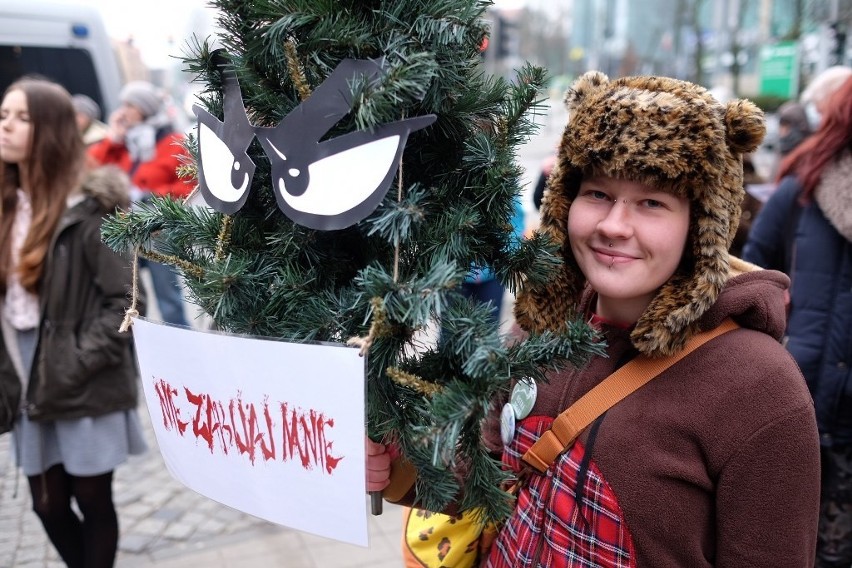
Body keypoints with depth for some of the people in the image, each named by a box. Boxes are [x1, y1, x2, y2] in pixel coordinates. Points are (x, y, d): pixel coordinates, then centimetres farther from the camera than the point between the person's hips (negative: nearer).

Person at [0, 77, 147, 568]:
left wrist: (77, 365, -18)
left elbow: (126, 299, -15)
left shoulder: (90, 205, -12)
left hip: (86, 387, -6)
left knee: (92, 500, 8)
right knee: (49, 505, 14)